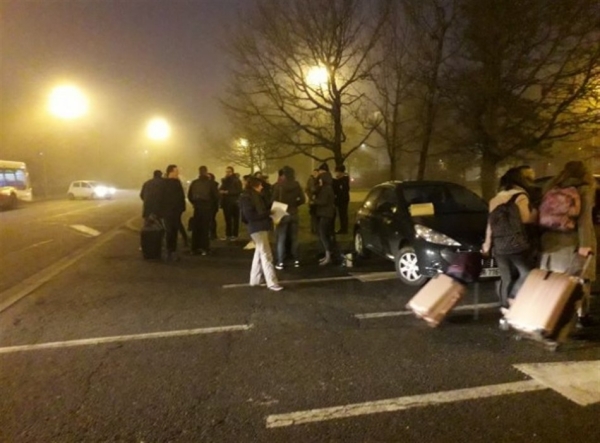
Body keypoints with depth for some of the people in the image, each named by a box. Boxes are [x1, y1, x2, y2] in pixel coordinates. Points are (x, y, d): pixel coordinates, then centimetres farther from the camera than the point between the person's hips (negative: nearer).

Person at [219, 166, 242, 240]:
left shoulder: (236, 180, -3)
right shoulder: (224, 180, 15)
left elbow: (239, 191, -15)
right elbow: (220, 190, 16)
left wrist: (228, 192, -19)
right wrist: (221, 191, -8)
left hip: (234, 203, -5)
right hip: (226, 202, 5)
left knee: (235, 219, -1)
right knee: (227, 219, 7)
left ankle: (234, 235, 3)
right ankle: (228, 235, 13)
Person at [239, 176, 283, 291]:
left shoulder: (258, 196, 15)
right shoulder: (246, 198, -12)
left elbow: (265, 208, 23)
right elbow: (250, 215, -21)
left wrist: (270, 210, 2)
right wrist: (267, 213, -18)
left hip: (262, 227, 10)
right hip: (257, 228, -10)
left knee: (259, 253, 16)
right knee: (266, 255, -10)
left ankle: (255, 279, 26)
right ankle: (272, 282, -7)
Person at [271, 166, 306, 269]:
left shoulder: (278, 185, -12)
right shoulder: (296, 185, -2)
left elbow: (274, 200, -13)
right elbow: (303, 199, -2)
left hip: (282, 214, -3)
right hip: (294, 214, 3)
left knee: (281, 239, 3)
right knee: (294, 238, 12)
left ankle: (280, 262, 3)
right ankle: (296, 260, 16)